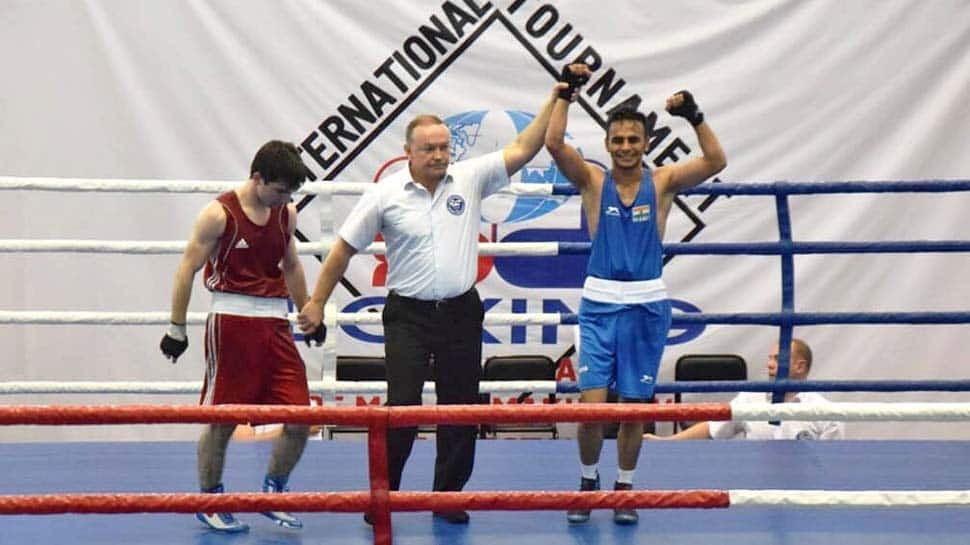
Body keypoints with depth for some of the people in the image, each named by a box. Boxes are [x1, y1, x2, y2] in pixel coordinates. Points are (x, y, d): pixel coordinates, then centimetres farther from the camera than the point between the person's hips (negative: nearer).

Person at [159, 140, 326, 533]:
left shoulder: (286, 214, 9)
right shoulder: (219, 214, -9)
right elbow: (187, 269, -5)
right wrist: (177, 330, -6)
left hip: (275, 323, 6)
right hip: (232, 320, -5)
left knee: (299, 418, 0)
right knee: (221, 420, 2)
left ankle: (273, 493, 20)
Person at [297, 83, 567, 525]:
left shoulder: (470, 179, 0)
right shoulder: (385, 195, -5)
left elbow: (521, 149, -3)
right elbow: (344, 249, 2)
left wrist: (556, 99, -11)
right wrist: (316, 303, 3)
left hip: (461, 313, 3)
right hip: (408, 315, -2)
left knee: (461, 410, 9)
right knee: (401, 409, -6)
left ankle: (448, 496, 22)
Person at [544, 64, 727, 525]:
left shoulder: (662, 182, 2)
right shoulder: (592, 180, 1)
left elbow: (716, 161, -10)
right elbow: (554, 144, -13)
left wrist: (695, 117, -21)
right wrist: (566, 93, -16)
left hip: (647, 306, 1)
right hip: (600, 303, -1)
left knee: (634, 406, 7)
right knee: (592, 403, -7)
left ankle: (624, 487, 24)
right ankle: (588, 481, 17)